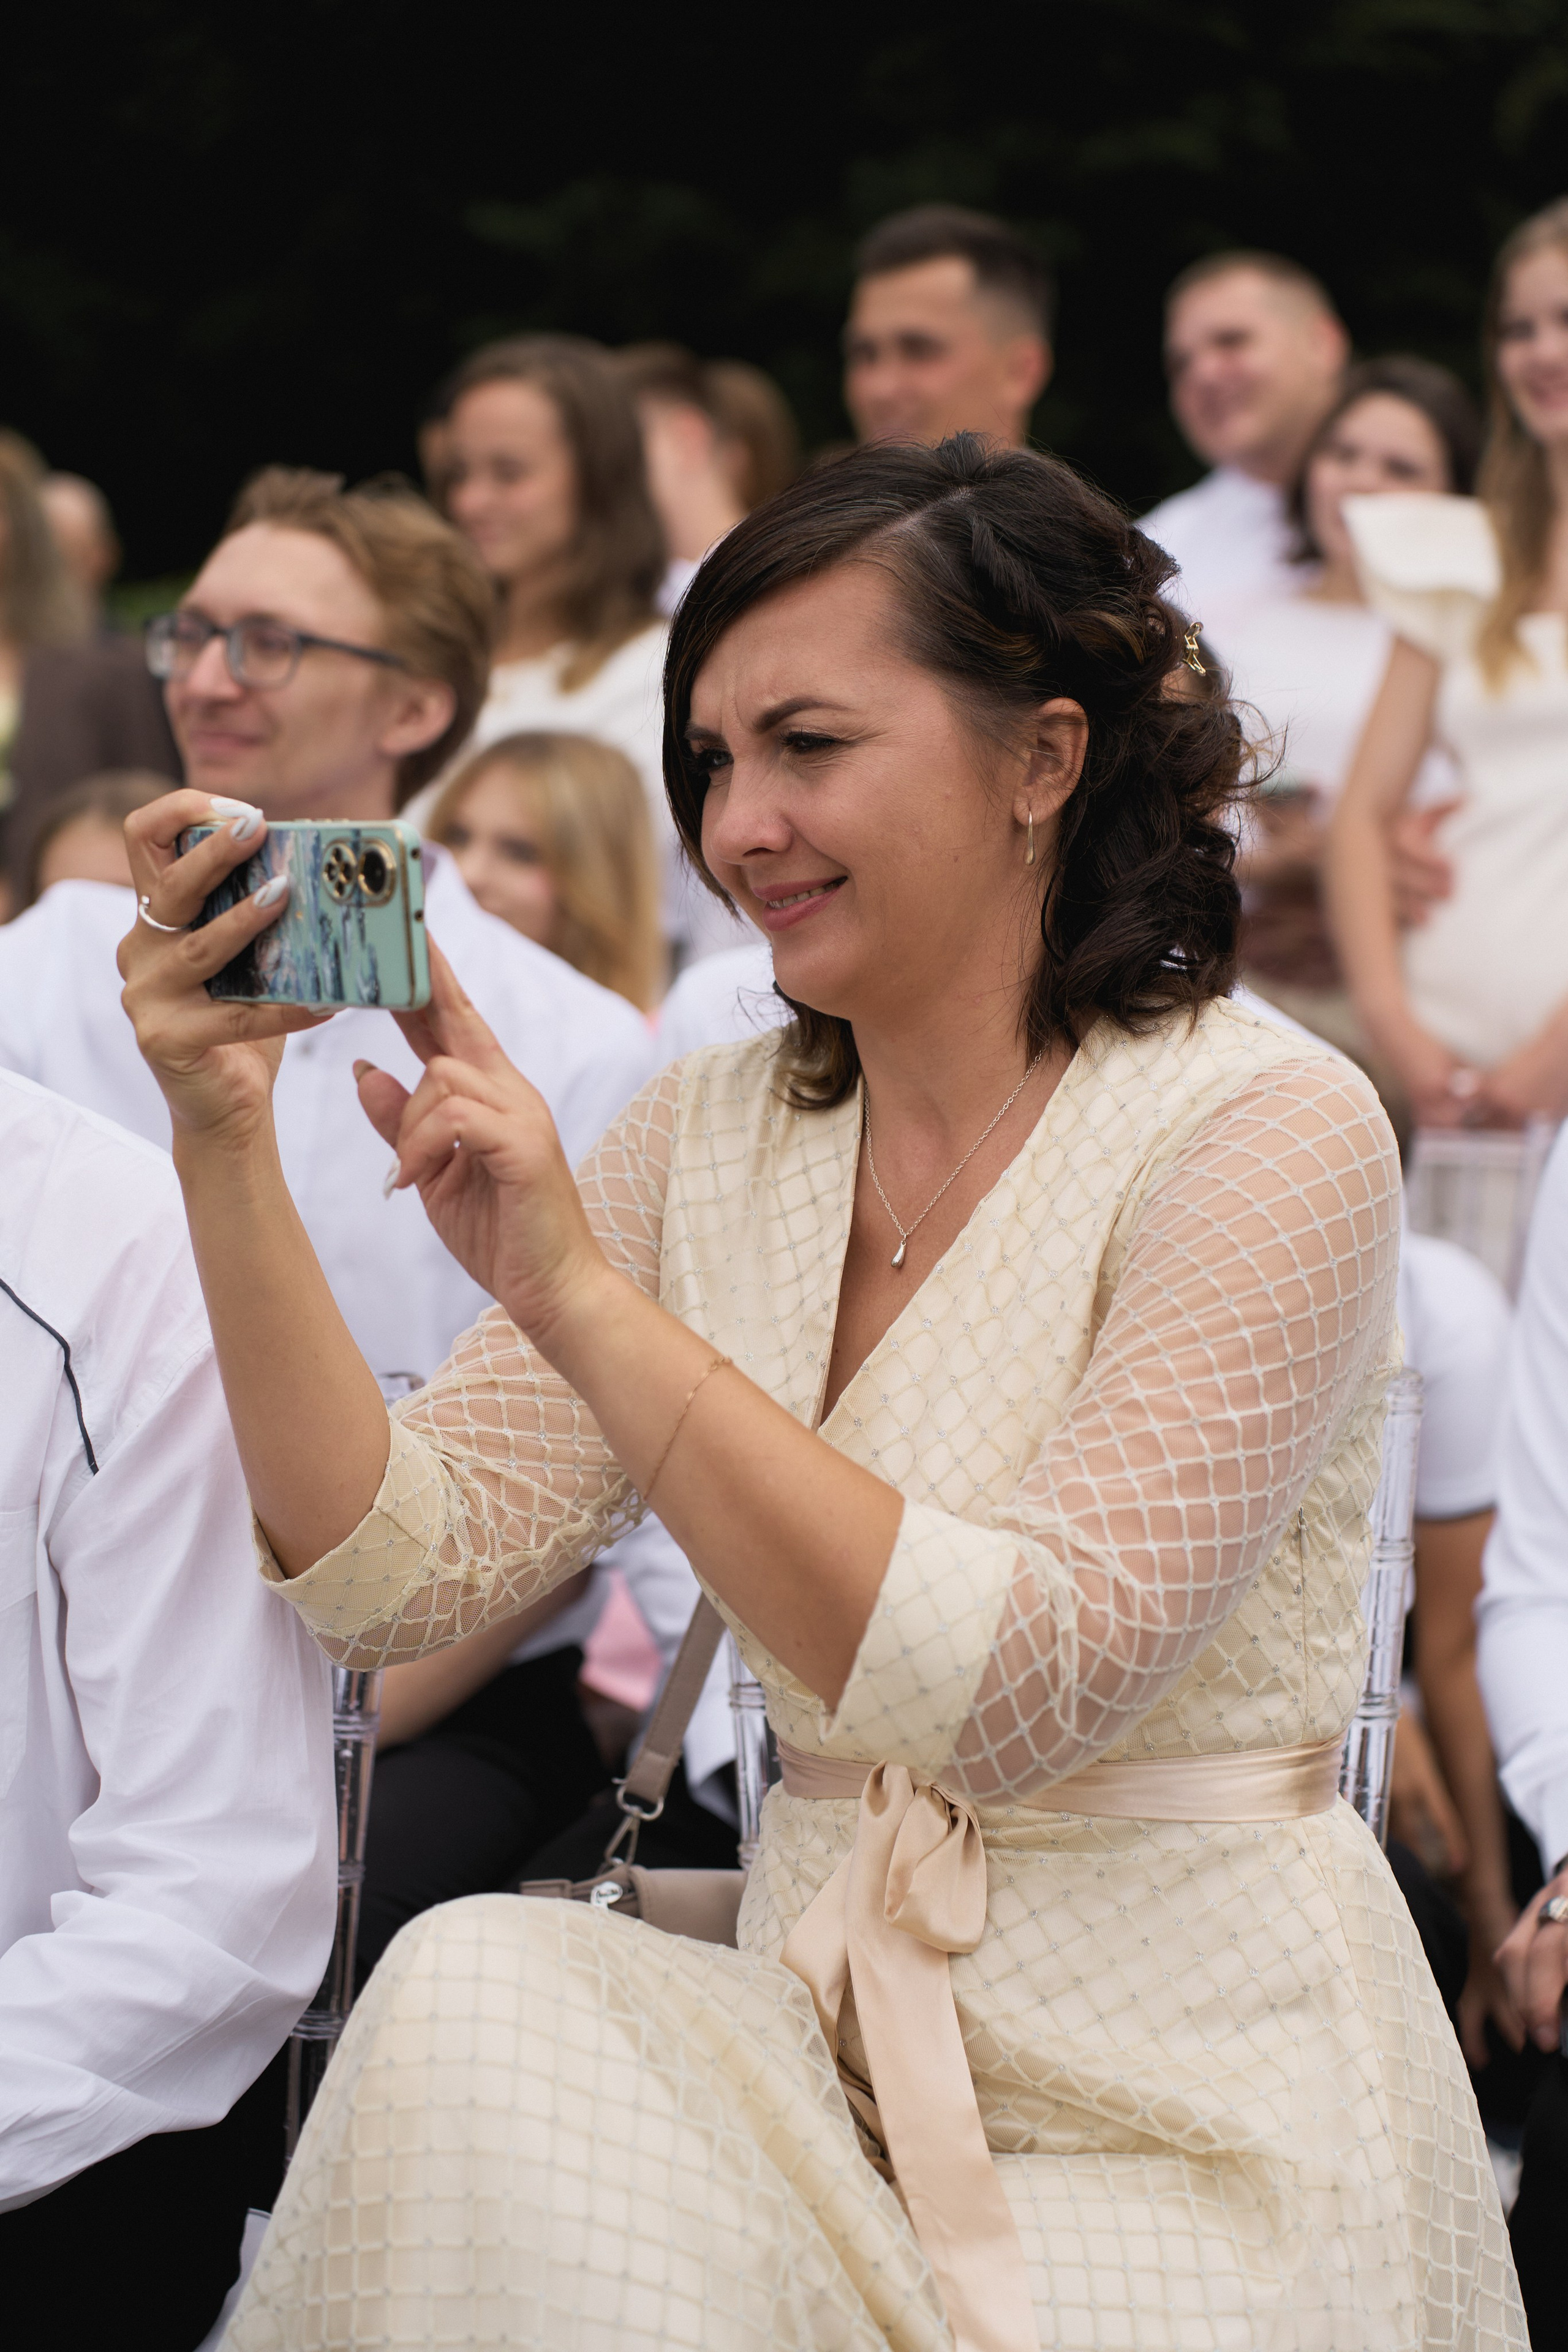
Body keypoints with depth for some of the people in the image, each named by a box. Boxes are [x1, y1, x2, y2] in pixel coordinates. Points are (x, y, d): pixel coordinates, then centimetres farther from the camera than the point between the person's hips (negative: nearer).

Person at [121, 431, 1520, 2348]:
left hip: (1191, 2119, -5)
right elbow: (400, 1574, 0)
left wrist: (580, 1294, -23)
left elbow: (1016, 1686, -21)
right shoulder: (713, 1139, 8)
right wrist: (226, 1144, -10)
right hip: (826, 2051, 5)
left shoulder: (1269, 1135, -10)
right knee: (474, 1994, -24)